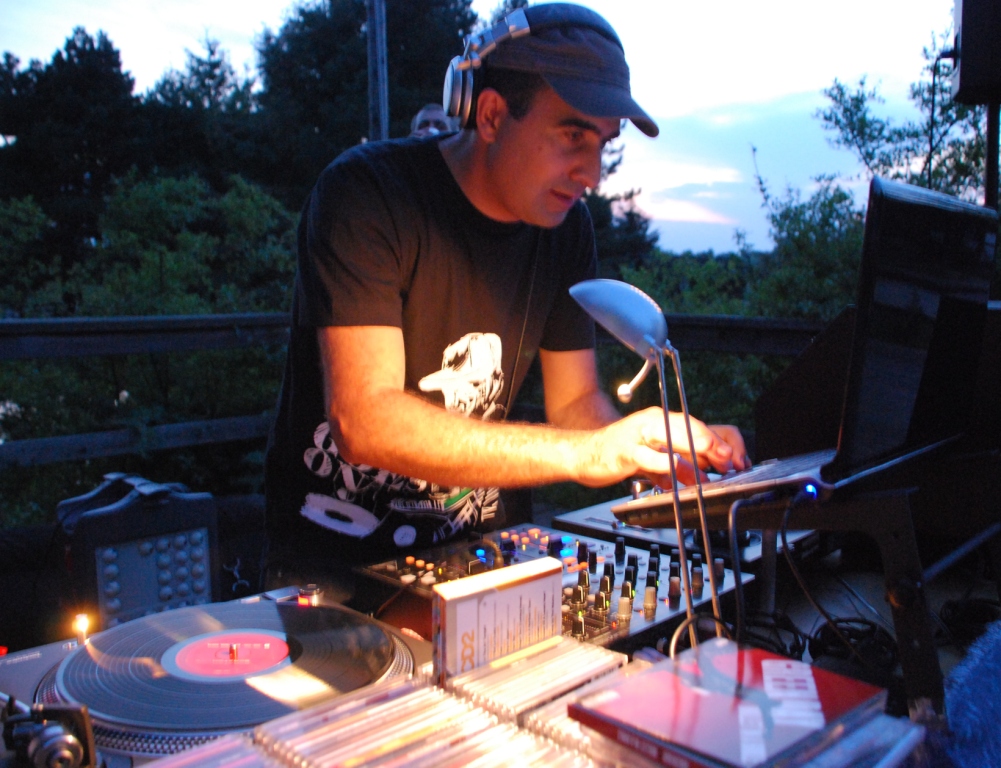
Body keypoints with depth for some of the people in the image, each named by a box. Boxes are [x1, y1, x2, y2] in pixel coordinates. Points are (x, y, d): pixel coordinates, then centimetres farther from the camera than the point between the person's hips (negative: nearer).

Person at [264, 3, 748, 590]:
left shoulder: (567, 226, 1)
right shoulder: (366, 194, -18)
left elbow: (575, 400, 7)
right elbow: (362, 421, -27)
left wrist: (659, 451, -14)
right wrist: (582, 453, -32)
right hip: (333, 564, -5)